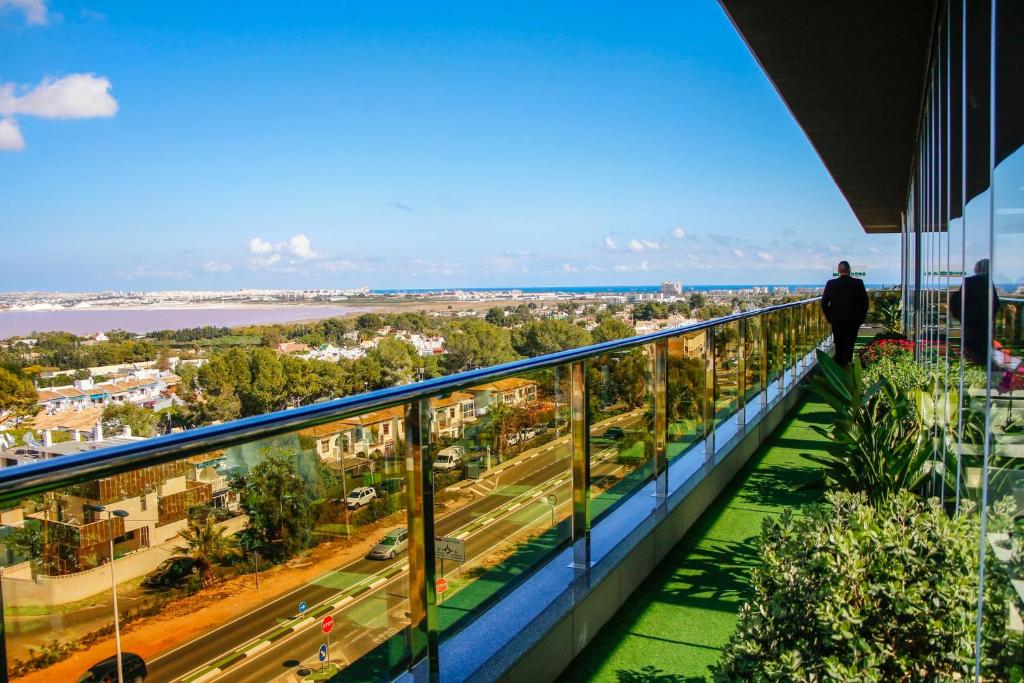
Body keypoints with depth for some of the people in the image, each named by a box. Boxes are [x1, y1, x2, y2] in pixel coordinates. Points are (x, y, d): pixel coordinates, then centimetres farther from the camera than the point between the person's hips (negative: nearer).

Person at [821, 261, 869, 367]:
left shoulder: (831, 284, -6)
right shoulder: (858, 283, -7)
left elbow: (824, 303, -3)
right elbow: (865, 302, -4)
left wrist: (829, 318, 7)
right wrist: (861, 318, 6)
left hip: (836, 321, 1)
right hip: (853, 321, -1)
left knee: (838, 346, 13)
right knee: (849, 347, 4)